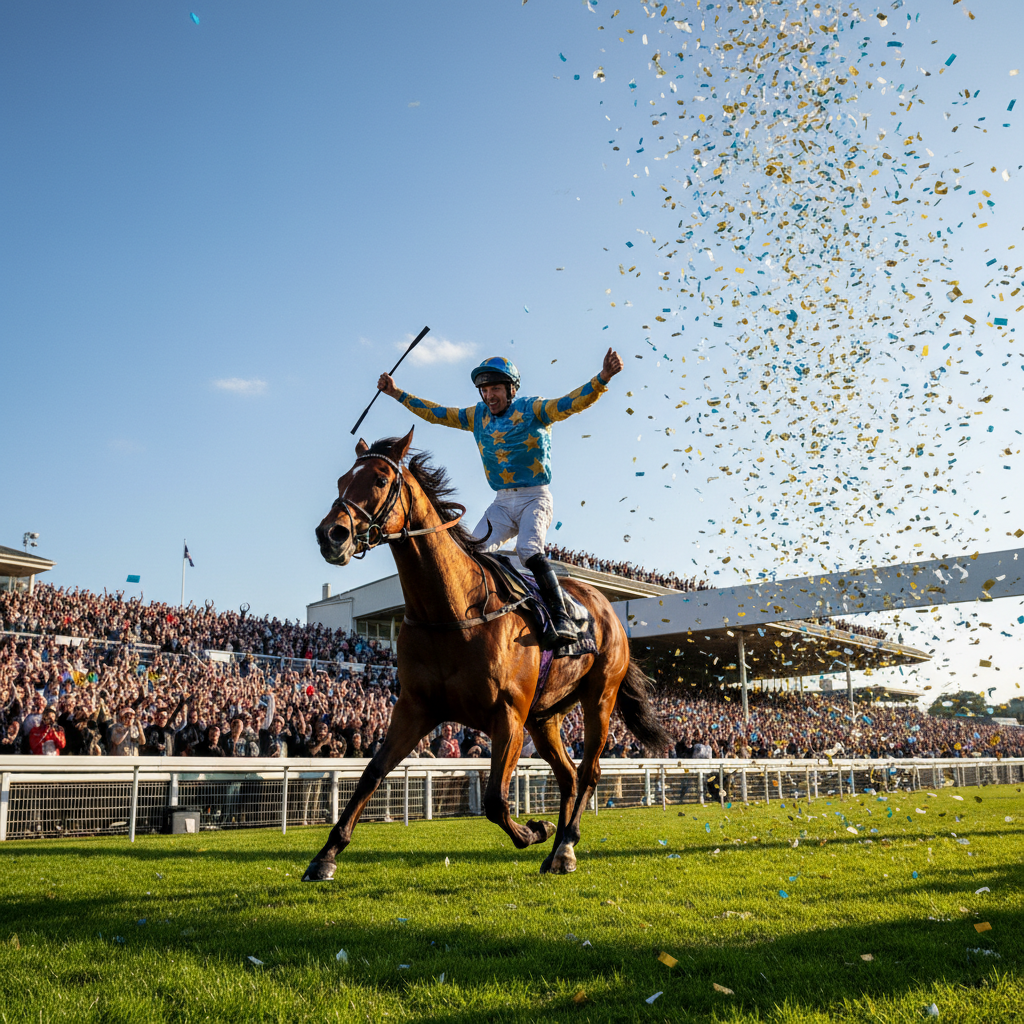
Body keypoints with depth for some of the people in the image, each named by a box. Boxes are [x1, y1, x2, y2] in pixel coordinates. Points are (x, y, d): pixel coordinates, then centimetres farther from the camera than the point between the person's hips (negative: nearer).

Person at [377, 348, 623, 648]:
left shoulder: (532, 410, -5)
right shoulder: (477, 416, 10)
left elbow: (572, 403, -18)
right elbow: (435, 413, 17)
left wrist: (603, 378, -33)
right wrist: (397, 393, 16)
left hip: (535, 497, -5)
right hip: (502, 502, 6)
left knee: (528, 550, -27)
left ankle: (562, 619, -28)